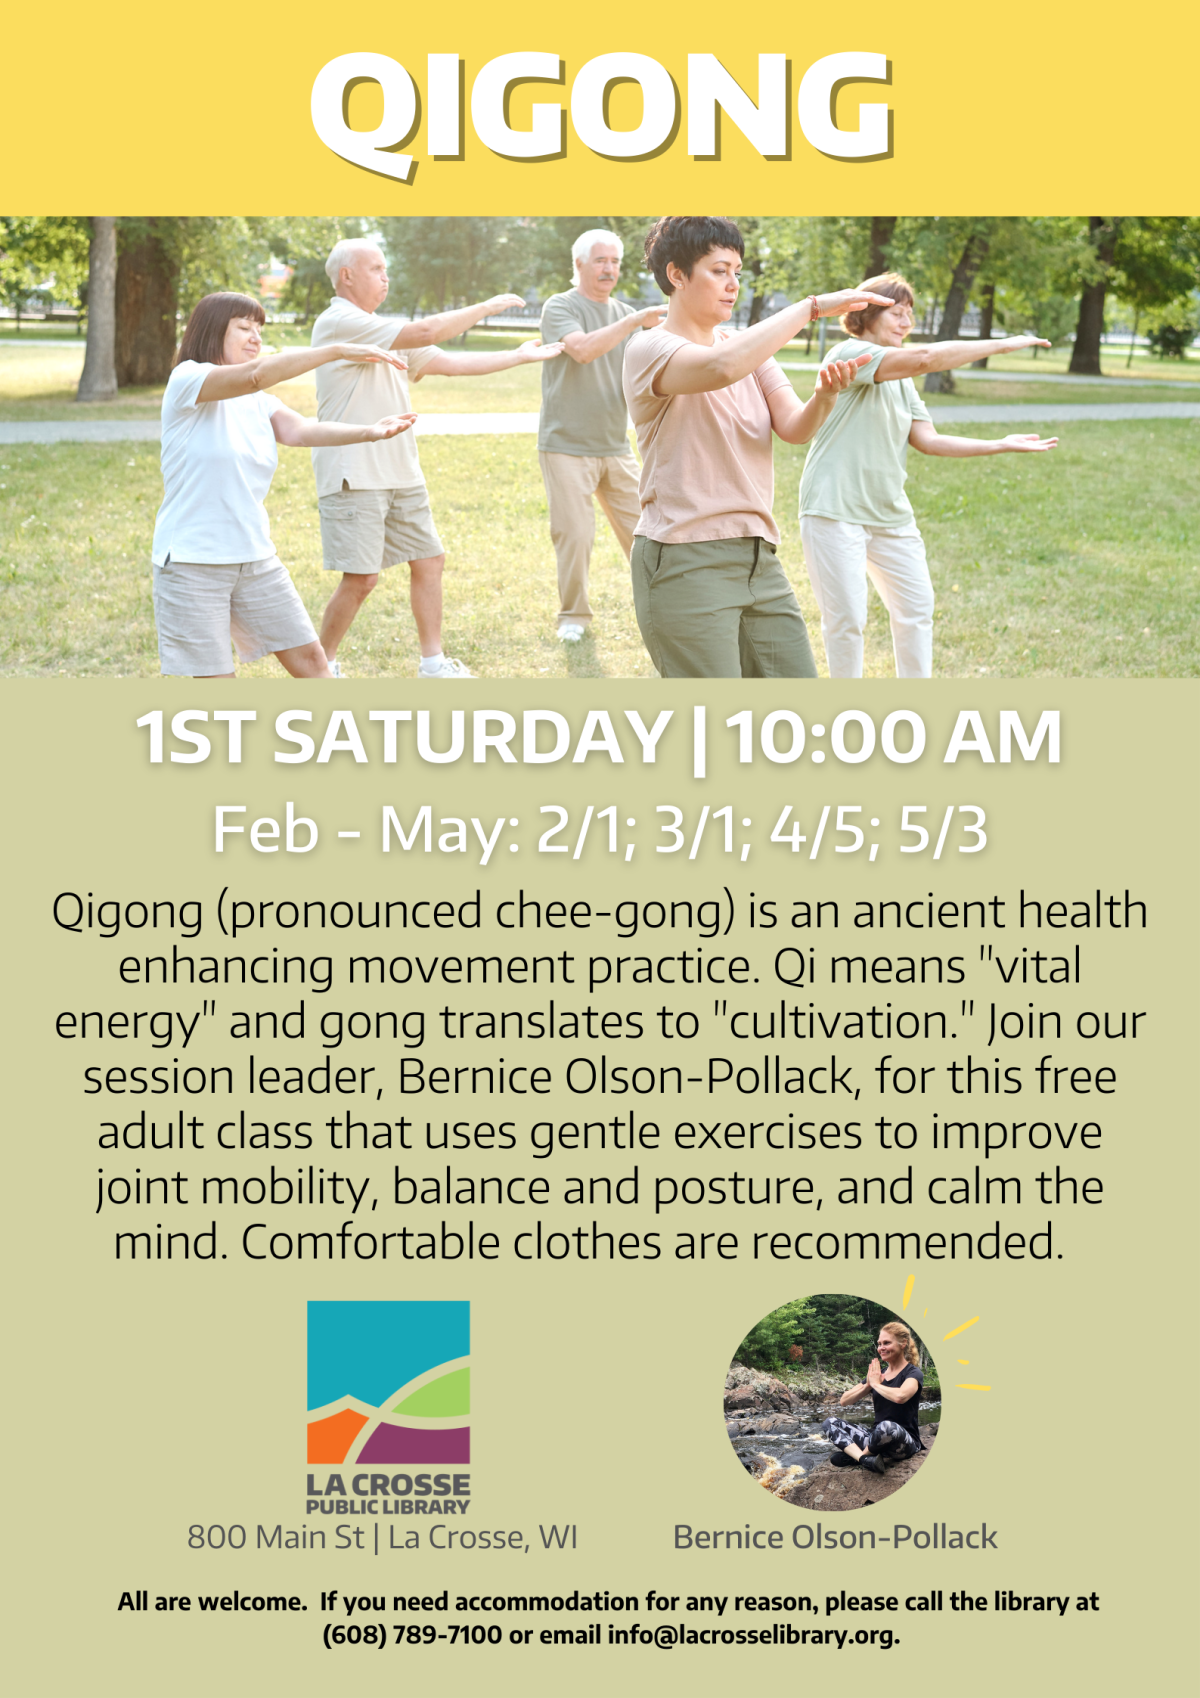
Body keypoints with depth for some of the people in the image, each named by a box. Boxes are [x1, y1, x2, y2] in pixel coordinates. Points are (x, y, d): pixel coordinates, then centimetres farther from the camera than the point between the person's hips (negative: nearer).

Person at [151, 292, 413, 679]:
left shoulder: (259, 402, 9)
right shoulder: (186, 380, -10)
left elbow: (299, 431, -12)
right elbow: (255, 374, -28)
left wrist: (368, 432, -29)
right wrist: (337, 351, -30)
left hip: (255, 557, 7)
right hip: (193, 562, -7)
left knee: (310, 659, 8)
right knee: (215, 684, -3)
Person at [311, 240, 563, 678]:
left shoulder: (386, 332, 18)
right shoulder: (339, 322, -13)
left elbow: (449, 364, 19)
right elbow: (426, 333, -18)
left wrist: (519, 356, 18)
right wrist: (487, 307, -8)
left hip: (401, 474, 9)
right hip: (355, 475, -9)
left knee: (429, 560, 11)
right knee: (361, 578, -10)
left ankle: (433, 663, 20)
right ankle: (322, 667, 6)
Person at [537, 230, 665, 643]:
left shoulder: (626, 315, 13)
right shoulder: (560, 308, -5)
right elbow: (581, 349, -24)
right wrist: (634, 321, -26)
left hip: (615, 447, 5)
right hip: (566, 447, -5)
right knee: (574, 535, -4)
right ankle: (573, 617, 10)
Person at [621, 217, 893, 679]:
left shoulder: (748, 345, 13)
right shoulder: (648, 350, -8)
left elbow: (793, 428, -1)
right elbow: (722, 367, -30)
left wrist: (824, 398, -23)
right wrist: (813, 306, -24)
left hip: (758, 561, 7)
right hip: (685, 564, -7)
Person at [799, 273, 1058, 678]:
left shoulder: (902, 381, 17)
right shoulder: (850, 353, -11)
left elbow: (928, 440, 9)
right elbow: (924, 358, -25)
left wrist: (1000, 446, 2)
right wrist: (1000, 346, -22)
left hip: (890, 513, 9)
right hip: (836, 509, -9)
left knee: (916, 608, 11)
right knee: (847, 618, -5)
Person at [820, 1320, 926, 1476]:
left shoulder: (913, 1373, -4)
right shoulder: (878, 1374, 15)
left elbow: (900, 1396, -29)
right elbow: (843, 1401, 11)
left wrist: (876, 1384, -11)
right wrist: (867, 1386, -6)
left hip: (906, 1442, -7)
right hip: (877, 1437, 7)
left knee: (887, 1427, -41)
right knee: (830, 1423, -7)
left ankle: (854, 1455, -14)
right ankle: (866, 1459, -30)